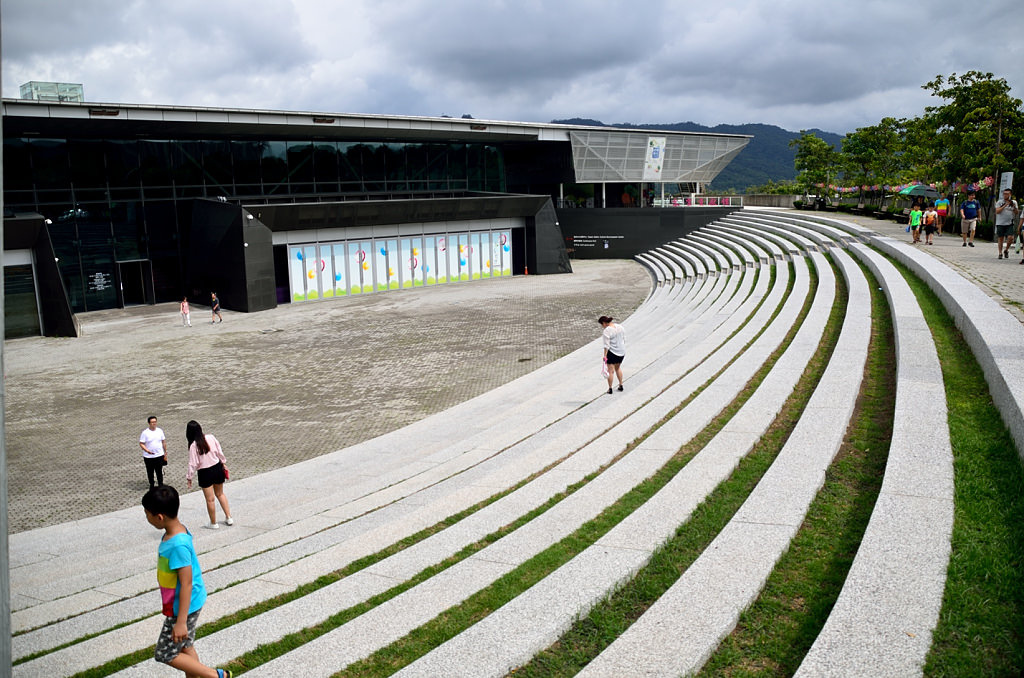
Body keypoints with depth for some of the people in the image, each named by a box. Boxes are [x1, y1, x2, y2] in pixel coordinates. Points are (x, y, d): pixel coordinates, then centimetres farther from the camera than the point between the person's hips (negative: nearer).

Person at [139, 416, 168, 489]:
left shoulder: (160, 431, 2)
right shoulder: (145, 432, -9)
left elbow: (163, 442, 10)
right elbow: (141, 444, -8)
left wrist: (165, 453, 11)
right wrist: (147, 450, -25)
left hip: (159, 455, 2)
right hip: (148, 456, -2)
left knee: (159, 472, 6)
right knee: (150, 472, 12)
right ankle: (151, 485, 31)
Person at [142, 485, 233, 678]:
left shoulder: (178, 545, -30)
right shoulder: (177, 531, -1)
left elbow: (186, 584, -27)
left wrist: (181, 621, -22)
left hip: (184, 606, -9)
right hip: (187, 603, 9)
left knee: (165, 654, 5)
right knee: (185, 646, 20)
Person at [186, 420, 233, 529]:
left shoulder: (193, 445, -19)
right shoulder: (210, 437, -8)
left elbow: (193, 464, -15)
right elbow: (220, 452, 1)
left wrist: (189, 477, -4)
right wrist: (223, 462, 17)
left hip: (205, 473, -5)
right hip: (217, 468, 5)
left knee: (210, 499, 8)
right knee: (220, 494, 23)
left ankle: (213, 523, 21)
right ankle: (229, 517, 24)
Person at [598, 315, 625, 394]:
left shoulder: (606, 331, -19)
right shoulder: (620, 326, 3)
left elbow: (607, 345, -21)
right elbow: (624, 339, 11)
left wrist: (605, 355, -18)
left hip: (612, 352, -7)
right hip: (622, 351, 7)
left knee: (611, 371, 4)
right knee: (618, 368, 25)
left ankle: (610, 388, 9)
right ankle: (621, 385, 30)